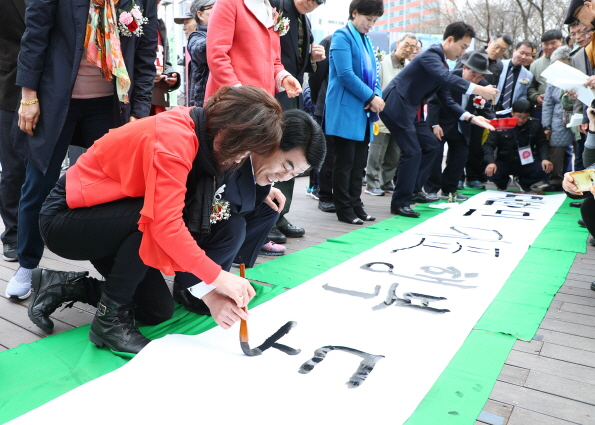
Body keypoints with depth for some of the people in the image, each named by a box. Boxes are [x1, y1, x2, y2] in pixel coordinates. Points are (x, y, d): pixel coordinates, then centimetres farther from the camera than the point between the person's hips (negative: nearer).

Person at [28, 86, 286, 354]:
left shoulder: (200, 139, -3)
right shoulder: (173, 138, -29)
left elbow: (195, 222, -7)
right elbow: (166, 224, -38)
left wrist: (208, 292, -15)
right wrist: (217, 276, -30)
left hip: (105, 225, 8)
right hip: (64, 217, -8)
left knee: (158, 311, 4)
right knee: (154, 216, -33)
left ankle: (60, 284, 18)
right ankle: (111, 317, -14)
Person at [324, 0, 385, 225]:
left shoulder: (366, 40, 19)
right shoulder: (342, 36, -6)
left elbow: (372, 73, 18)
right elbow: (345, 74, -17)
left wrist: (377, 95, -2)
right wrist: (370, 98, -15)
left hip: (363, 112, 8)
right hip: (346, 111, -8)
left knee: (359, 162, 9)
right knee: (345, 162, -3)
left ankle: (355, 205, 18)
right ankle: (344, 209, 5)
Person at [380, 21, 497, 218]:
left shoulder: (443, 65, 15)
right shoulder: (430, 54, -13)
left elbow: (446, 100, 15)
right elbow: (446, 79, -32)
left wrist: (471, 117, 5)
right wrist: (478, 90, -36)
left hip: (412, 111, 10)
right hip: (396, 107, -10)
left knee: (431, 145, 14)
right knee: (412, 152, -13)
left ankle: (414, 189, 25)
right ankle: (400, 203, -2)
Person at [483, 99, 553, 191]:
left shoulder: (535, 124, -1)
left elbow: (542, 144, 6)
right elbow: (488, 145, -10)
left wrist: (545, 159, -15)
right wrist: (491, 162, -27)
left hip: (527, 164, 2)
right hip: (505, 163, -2)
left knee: (544, 169, -27)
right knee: (490, 173, -32)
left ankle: (524, 182, 10)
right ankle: (503, 182, 10)